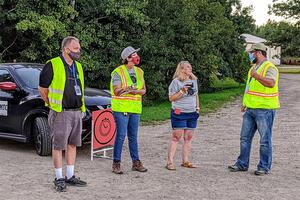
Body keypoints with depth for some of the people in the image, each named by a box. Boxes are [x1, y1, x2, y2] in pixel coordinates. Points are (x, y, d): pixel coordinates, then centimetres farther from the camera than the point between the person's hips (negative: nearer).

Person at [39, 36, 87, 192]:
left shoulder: (78, 66, 14)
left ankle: (70, 177, 21)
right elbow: (42, 88, -4)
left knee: (72, 145, 11)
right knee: (58, 146, 0)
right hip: (61, 113, -7)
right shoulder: (52, 65, -8)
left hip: (77, 112, 7)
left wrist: (80, 107, 16)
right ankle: (59, 179, 9)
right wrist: (53, 105, -1)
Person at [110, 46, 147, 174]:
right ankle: (116, 163, 4)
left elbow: (143, 90, 9)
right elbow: (116, 91, -11)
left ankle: (136, 162, 17)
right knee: (121, 135, -5)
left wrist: (135, 91, -11)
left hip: (135, 108, 6)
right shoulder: (118, 72, -6)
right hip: (121, 107, -5)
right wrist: (126, 88, -30)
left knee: (133, 136, 11)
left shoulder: (139, 71, 12)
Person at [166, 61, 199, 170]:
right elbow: (171, 98, -9)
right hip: (179, 113, -6)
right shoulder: (176, 81, -7)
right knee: (176, 137, -7)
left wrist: (197, 106, 13)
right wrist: (182, 91, -18)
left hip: (192, 113, 6)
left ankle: (185, 161, 16)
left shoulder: (194, 80, 11)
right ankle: (170, 162, -4)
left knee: (188, 137, 8)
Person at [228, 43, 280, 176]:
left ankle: (264, 167, 9)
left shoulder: (269, 67, -11)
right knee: (245, 137, 11)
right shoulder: (254, 67, 18)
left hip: (264, 109, -9)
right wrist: (245, 103, 21)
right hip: (250, 109, 9)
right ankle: (242, 164, 20)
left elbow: (271, 83, -31)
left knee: (265, 139, 0)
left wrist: (256, 76, -36)